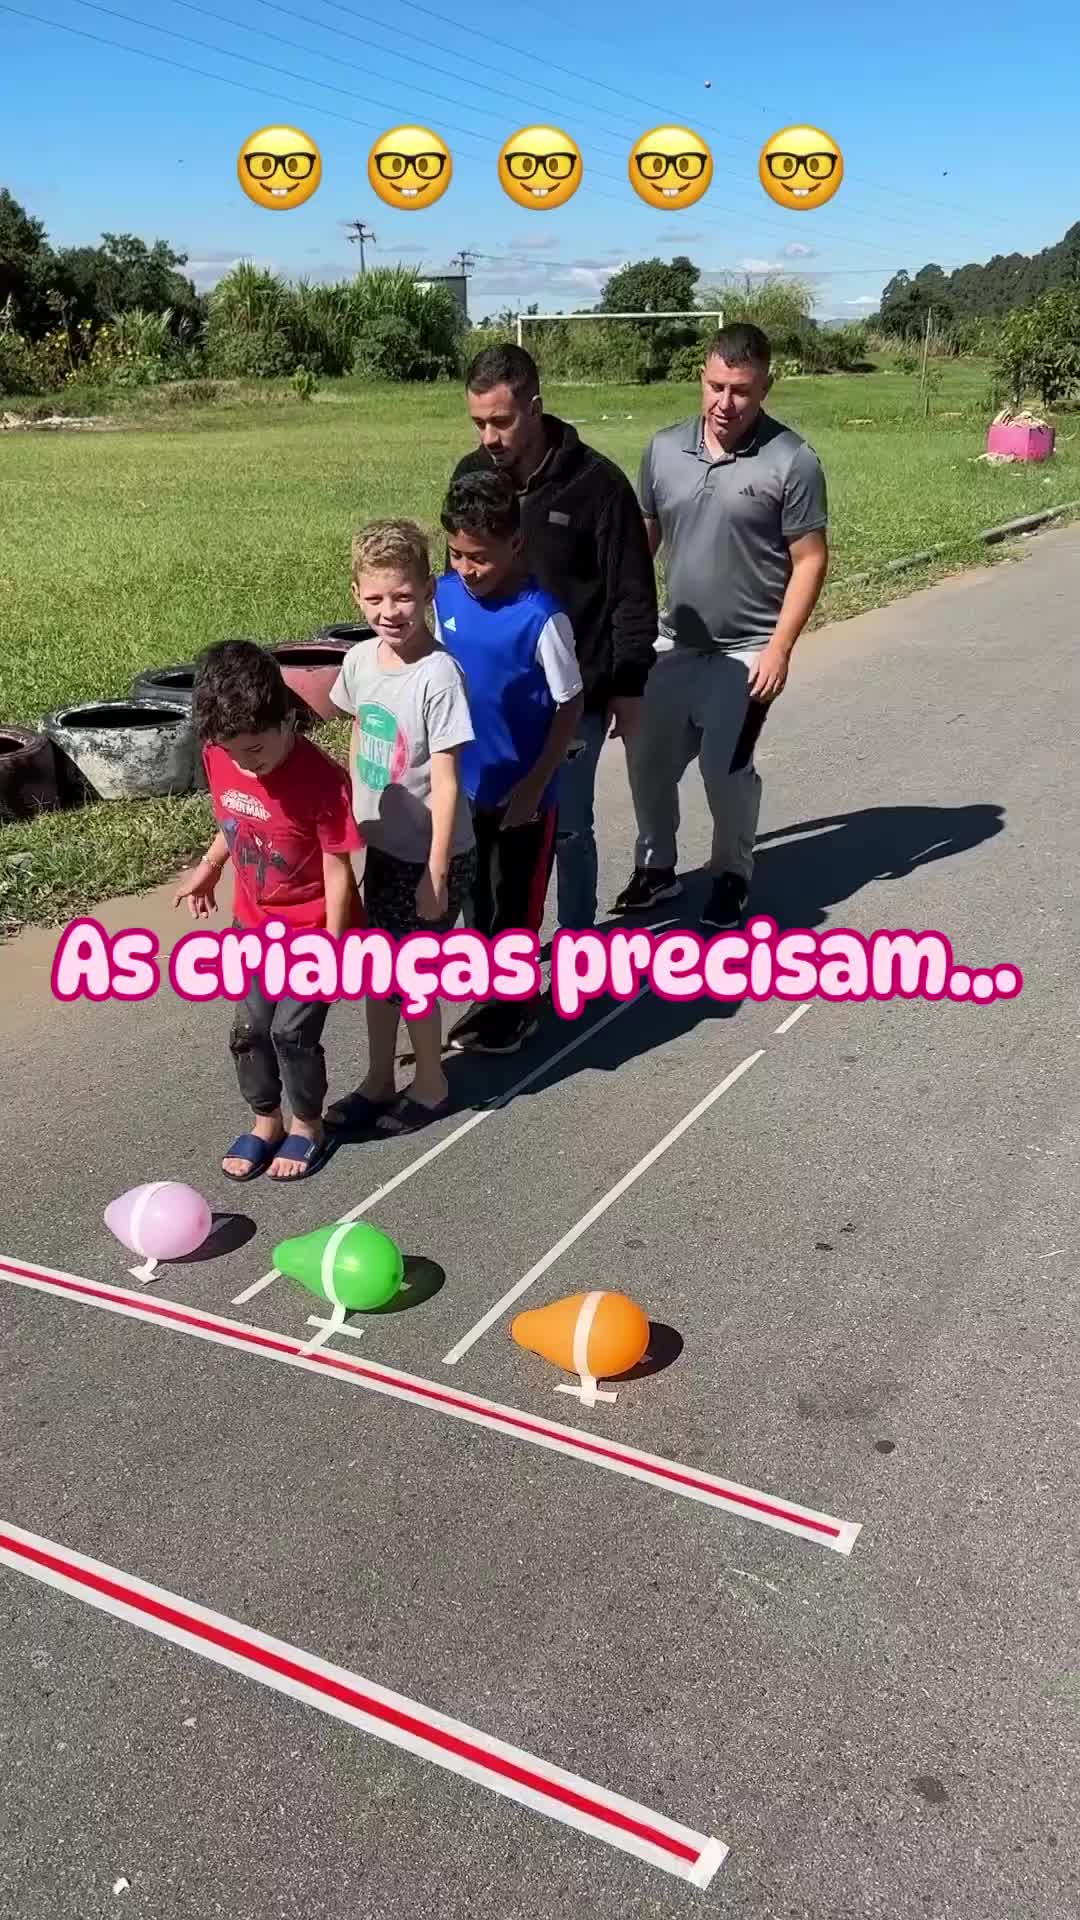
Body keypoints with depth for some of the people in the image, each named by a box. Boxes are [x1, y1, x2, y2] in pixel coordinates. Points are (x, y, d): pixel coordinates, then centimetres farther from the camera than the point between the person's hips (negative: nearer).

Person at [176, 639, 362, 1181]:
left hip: (313, 929, -5)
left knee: (292, 1030, 0)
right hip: (254, 923, 6)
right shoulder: (220, 758, -12)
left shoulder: (321, 779, -28)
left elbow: (337, 871, -21)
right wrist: (209, 867, 19)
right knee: (249, 1029, 10)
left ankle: (307, 1125, 25)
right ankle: (265, 1121, 32)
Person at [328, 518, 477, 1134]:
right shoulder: (360, 660, -3)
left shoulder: (438, 675, -23)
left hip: (432, 855, -7)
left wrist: (435, 873, -19)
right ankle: (379, 1082, 35)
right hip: (383, 846, 7)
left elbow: (445, 783, -21)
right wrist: (354, 823, 16)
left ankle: (430, 1085, 27)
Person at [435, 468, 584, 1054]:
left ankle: (516, 1006, 28)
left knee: (515, 902, 10)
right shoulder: (447, 594, -5)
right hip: (463, 784, 6)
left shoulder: (540, 616, -21)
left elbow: (570, 706, -14)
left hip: (522, 791, -5)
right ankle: (488, 993, 37)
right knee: (474, 896, 19)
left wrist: (534, 785, -17)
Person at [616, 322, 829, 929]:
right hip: (674, 643, 5)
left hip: (747, 650, -4)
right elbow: (641, 541, 10)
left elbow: (810, 561, -9)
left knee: (726, 766, -7)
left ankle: (733, 876, 18)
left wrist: (779, 647, -15)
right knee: (648, 758, 9)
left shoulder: (791, 461, -11)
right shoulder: (664, 449, 1)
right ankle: (657, 866, 30)